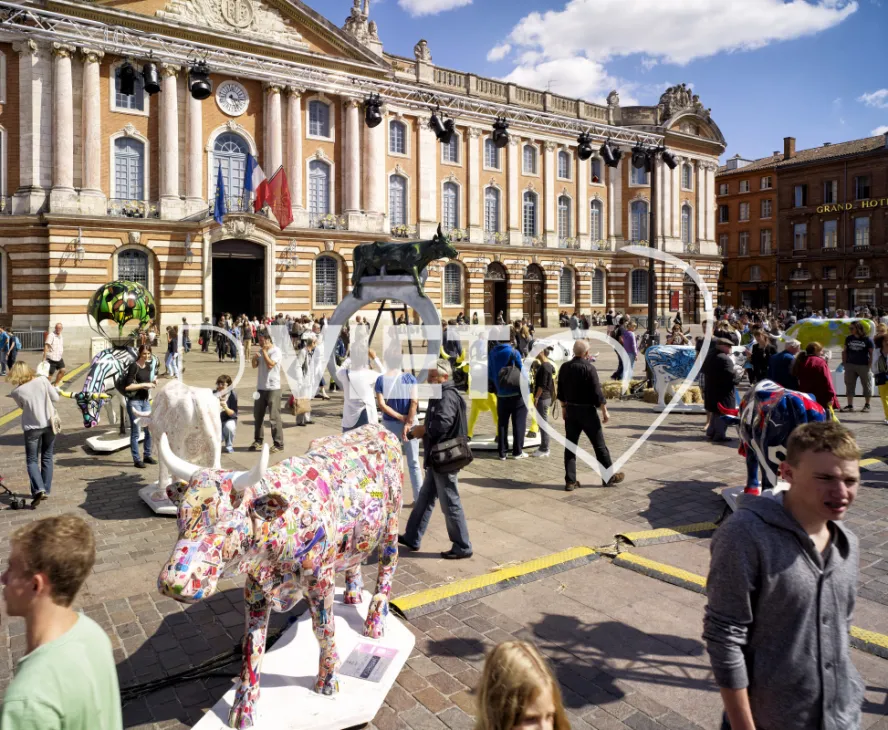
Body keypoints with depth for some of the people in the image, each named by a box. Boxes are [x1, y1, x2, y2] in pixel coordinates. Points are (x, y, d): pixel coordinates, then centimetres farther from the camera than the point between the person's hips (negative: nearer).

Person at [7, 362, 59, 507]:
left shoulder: (16, 392, -11)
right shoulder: (43, 380, -9)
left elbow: (22, 407, 5)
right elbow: (56, 398, -2)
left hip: (32, 428, -2)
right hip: (49, 424, 2)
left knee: (32, 460, 8)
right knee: (47, 458, 15)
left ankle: (38, 489, -11)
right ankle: (46, 490, 18)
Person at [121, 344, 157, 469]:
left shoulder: (149, 366, 9)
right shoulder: (133, 366, -13)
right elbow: (127, 386, -18)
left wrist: (152, 384, 3)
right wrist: (144, 385, -19)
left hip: (145, 401, 7)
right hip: (134, 402, -7)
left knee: (150, 429, 11)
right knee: (135, 432, -2)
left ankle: (147, 456, 25)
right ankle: (136, 460, 6)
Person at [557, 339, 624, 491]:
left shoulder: (565, 367, 3)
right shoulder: (589, 368, -16)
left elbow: (560, 392, 11)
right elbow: (597, 392, -16)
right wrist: (605, 412, -8)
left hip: (570, 410, 5)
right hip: (587, 411, -5)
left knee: (570, 446, 9)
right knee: (599, 446, 7)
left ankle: (570, 481, 8)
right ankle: (609, 477, 18)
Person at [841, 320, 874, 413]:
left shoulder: (868, 339, -5)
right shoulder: (848, 339, 7)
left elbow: (872, 353, -4)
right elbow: (845, 351, 13)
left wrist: (870, 365, -9)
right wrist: (844, 363, 5)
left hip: (864, 365, -4)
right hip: (850, 365, 4)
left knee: (866, 385, 6)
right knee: (849, 385, 3)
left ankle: (867, 405, 18)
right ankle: (850, 405, 9)